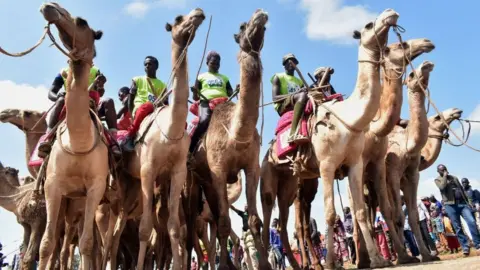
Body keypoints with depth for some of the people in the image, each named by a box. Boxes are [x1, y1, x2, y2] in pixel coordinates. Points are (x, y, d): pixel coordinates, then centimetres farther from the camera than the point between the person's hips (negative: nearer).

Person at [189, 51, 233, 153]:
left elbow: (230, 93, 19)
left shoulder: (224, 78, 27)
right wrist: (195, 92, -8)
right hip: (206, 102, -3)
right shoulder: (201, 77, 20)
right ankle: (189, 150, -30)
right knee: (204, 120, -32)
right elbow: (196, 98, 15)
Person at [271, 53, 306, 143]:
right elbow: (275, 98, -5)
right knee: (303, 95, -35)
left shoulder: (299, 81, 27)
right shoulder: (278, 77, 9)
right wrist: (295, 93, -16)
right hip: (283, 106, -6)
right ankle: (293, 133, -50)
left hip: (297, 105, 6)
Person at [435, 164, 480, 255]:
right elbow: (442, 187, -15)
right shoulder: (438, 180, 7)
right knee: (458, 227, -2)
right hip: (450, 205, -3)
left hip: (462, 203, 4)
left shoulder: (454, 178, 21)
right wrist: (445, 176, -4)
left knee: (471, 221, -11)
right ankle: (465, 247, 4)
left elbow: (462, 189, 22)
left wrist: (467, 202, 15)